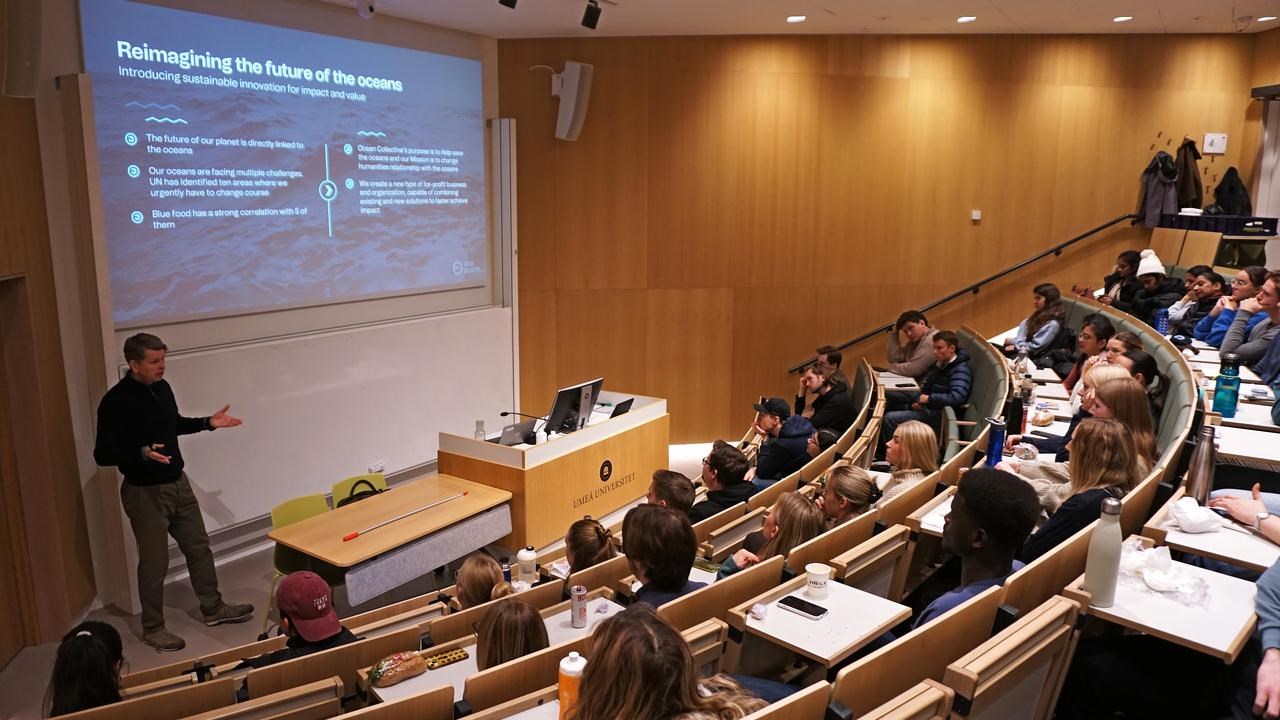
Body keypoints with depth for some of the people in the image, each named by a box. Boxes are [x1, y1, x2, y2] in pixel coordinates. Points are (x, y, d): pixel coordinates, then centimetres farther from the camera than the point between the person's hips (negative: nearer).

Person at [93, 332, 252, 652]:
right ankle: (152, 628, 22)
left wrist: (208, 422, 5)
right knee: (154, 562, 4)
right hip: (145, 492, -7)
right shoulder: (115, 402, -19)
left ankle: (213, 608, 30)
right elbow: (103, 454, -18)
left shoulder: (162, 387, 1)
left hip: (178, 482, 7)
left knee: (198, 547, 15)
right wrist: (141, 453, -33)